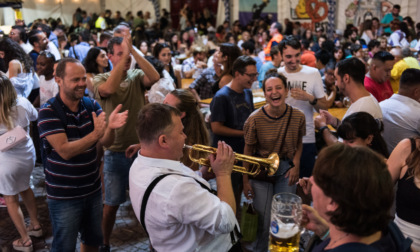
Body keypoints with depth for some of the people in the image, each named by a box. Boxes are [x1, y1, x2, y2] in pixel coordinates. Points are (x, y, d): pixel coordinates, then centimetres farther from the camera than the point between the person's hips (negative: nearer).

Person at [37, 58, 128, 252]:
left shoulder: (91, 105, 0)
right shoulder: (48, 112, -15)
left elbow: (106, 142, -7)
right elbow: (65, 151, -24)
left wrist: (110, 127, -30)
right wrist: (95, 134, -37)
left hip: (93, 189, 5)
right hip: (63, 196, -5)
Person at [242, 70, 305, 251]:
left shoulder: (297, 116, -9)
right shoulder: (255, 119, -16)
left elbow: (298, 143, 8)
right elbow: (248, 150, -6)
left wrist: (296, 166, -6)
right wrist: (246, 180, -4)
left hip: (286, 170, 2)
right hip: (260, 170, -2)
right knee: (264, 221, 2)